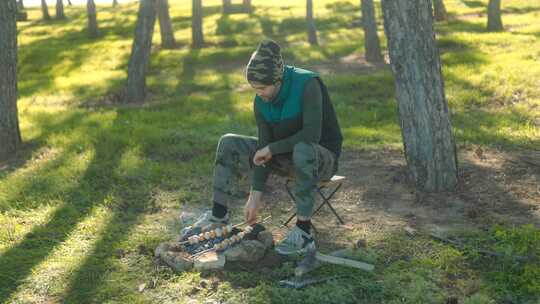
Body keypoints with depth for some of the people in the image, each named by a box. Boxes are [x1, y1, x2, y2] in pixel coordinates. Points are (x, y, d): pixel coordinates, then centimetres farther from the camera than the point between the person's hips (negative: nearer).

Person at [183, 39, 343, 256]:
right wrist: (255, 195, -14)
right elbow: (263, 150, -8)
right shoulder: (261, 102, -7)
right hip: (287, 156, 6)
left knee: (303, 150, -43)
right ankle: (219, 214, 2)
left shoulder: (307, 85, -25)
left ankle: (304, 233, -35)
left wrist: (271, 148, -24)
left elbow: (312, 134, -35)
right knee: (229, 144, -5)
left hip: (323, 157, -6)